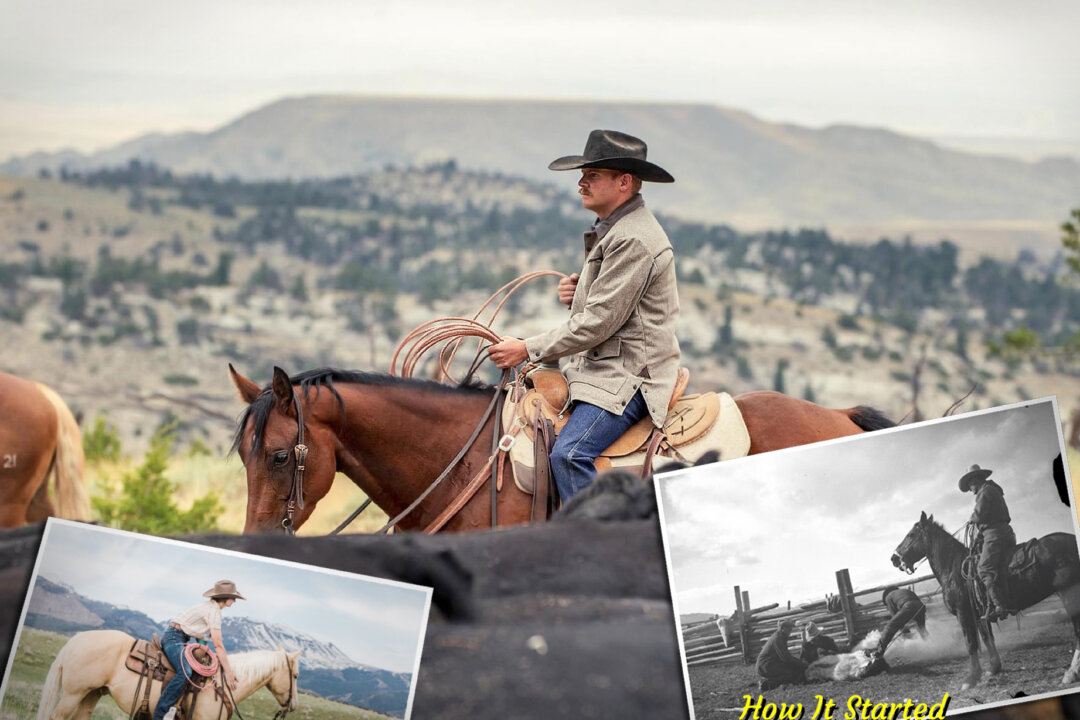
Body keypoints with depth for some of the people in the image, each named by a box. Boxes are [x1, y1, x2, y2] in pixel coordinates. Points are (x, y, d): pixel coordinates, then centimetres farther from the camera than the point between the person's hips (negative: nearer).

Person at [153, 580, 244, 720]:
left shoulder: (210, 607, 16)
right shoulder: (214, 611, -15)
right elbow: (218, 645, -18)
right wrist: (228, 672, -15)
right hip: (174, 639, -11)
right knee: (185, 673, -31)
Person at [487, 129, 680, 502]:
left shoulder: (634, 240, -18)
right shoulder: (610, 229, 16)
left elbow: (599, 322, -20)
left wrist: (528, 349, -15)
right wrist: (577, 292, 5)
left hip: (628, 375, -11)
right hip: (601, 369, 11)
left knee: (569, 454, -29)